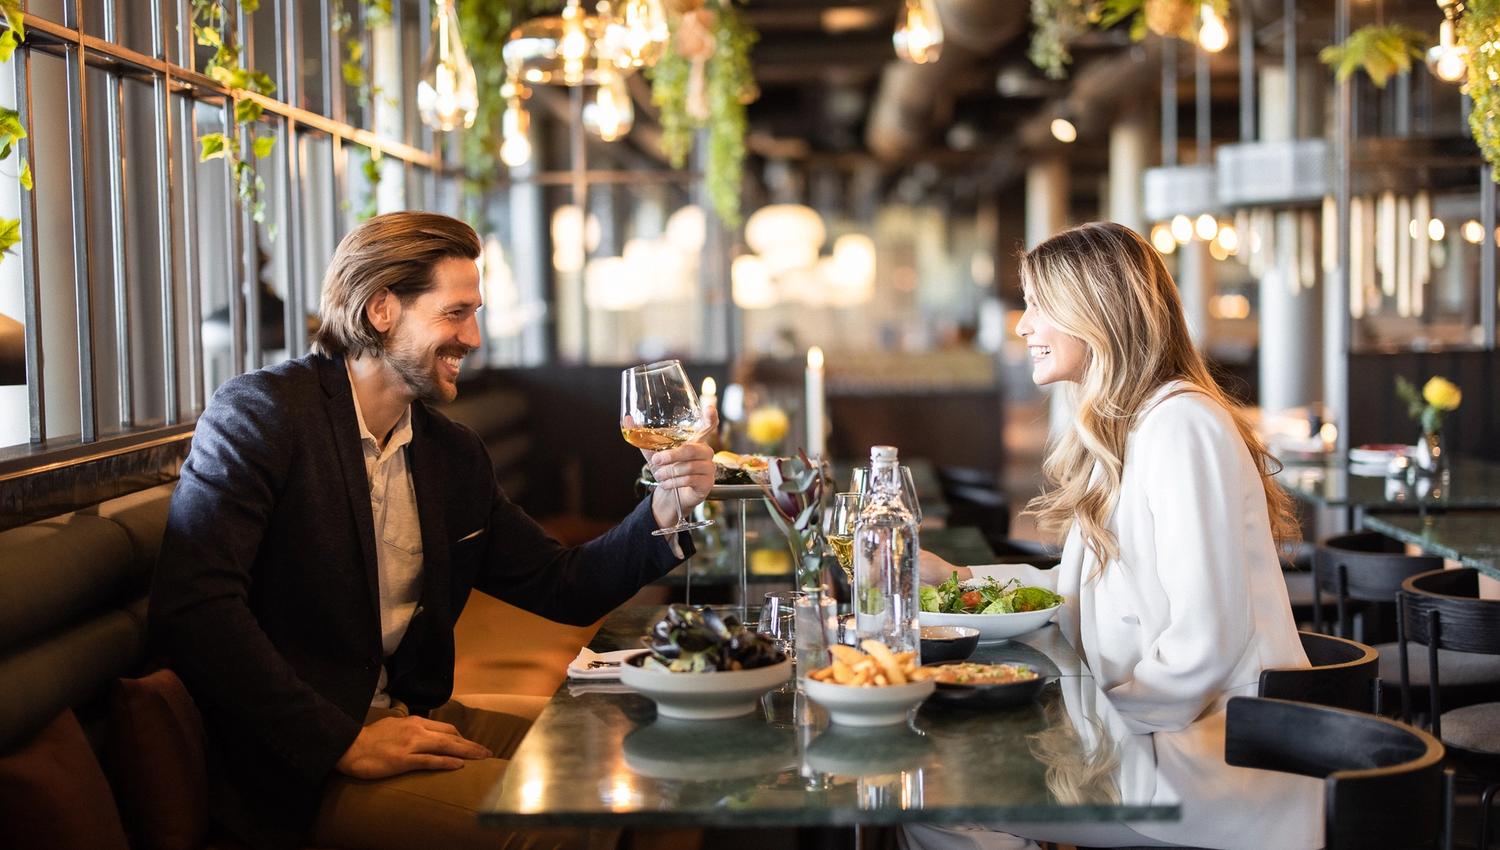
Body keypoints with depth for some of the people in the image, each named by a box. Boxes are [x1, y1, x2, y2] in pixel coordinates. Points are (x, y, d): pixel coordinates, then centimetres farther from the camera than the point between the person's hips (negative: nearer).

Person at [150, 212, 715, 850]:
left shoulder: (454, 454, 12)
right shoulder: (261, 412, -10)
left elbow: (562, 589, 16)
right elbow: (191, 607, -20)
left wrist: (664, 511, -2)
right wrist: (342, 743, -24)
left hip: (413, 718, 7)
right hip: (299, 769, -7)